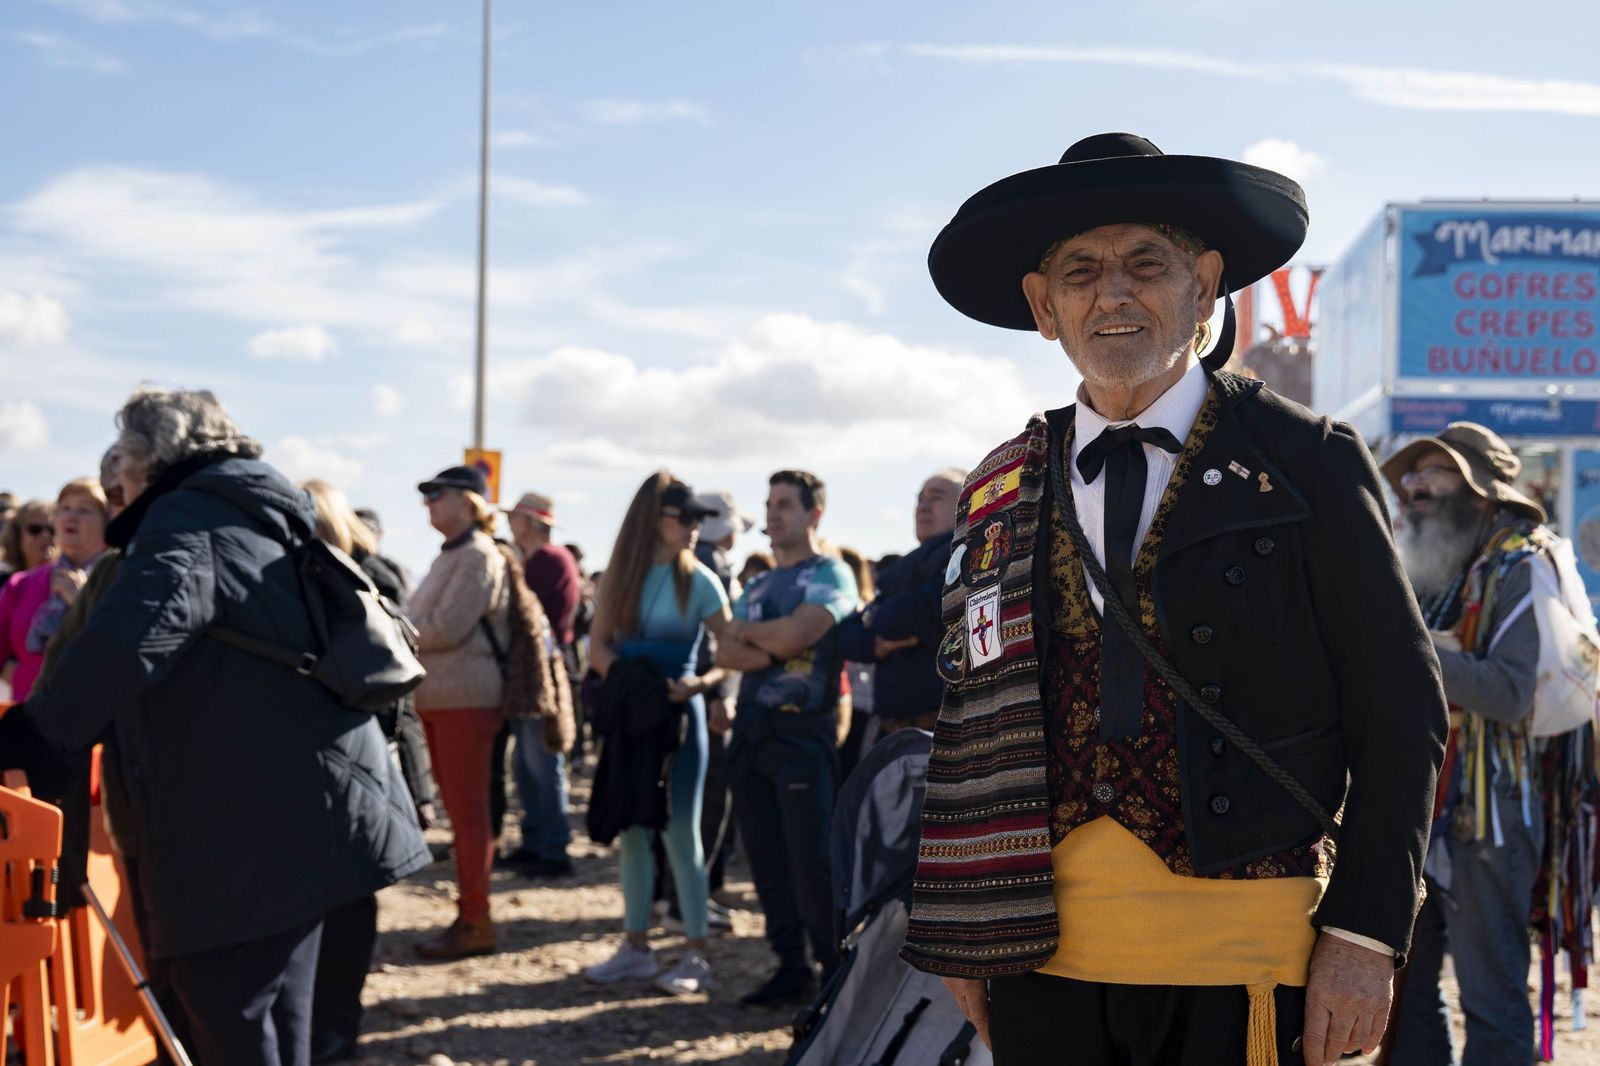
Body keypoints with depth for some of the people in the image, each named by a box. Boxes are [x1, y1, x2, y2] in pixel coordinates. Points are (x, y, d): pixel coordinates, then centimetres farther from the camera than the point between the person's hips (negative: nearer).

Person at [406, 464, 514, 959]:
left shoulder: (479, 557, -13)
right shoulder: (452, 555, 17)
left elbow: (447, 628, -20)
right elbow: (425, 623, 18)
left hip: (466, 700, -10)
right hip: (439, 697, 10)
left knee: (468, 811, -6)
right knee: (459, 810, 13)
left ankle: (477, 923, -1)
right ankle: (469, 913, 21)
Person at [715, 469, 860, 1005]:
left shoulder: (831, 575, -2)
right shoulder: (757, 585, 19)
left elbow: (792, 635, -16)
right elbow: (726, 652, 5)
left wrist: (748, 631, 3)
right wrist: (775, 650, -12)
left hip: (803, 731, -7)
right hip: (750, 727, 7)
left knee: (812, 856, -10)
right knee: (765, 856, 7)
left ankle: (836, 970, 0)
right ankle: (791, 967, 14)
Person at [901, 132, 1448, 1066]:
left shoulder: (1305, 463, -1)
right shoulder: (1000, 493, 7)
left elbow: (1403, 710, -2)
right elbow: (976, 723, 12)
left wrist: (1365, 935, -9)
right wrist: (963, 935, 7)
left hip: (1240, 968, -2)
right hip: (1041, 961, 3)